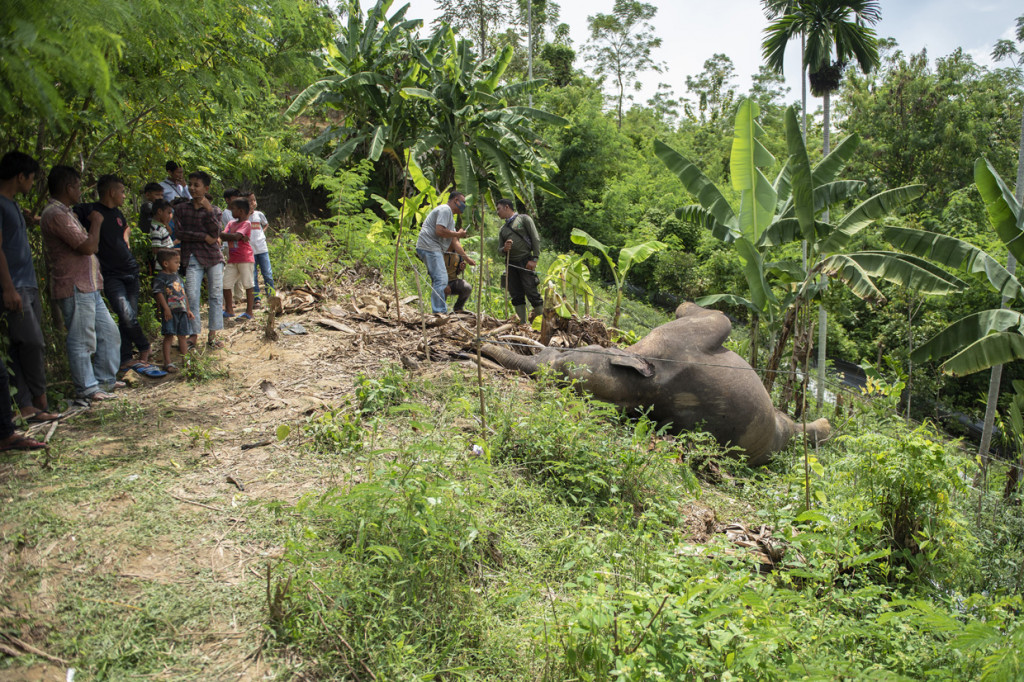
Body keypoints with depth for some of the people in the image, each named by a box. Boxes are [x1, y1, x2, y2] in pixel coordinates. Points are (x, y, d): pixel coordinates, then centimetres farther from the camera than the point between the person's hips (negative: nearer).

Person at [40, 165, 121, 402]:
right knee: (82, 340, -2)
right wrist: (96, 222, -8)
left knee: (108, 332, 15)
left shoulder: (64, 212, 19)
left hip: (88, 287, 11)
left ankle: (104, 379, 25)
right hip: (74, 288, -11)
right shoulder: (56, 214, -16)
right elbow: (88, 246, -21)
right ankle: (87, 389, 7)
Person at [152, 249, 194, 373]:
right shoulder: (161, 277, -8)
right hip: (170, 311, -7)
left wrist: (188, 310, 20)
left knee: (183, 335, 12)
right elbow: (159, 293, -16)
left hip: (182, 311, 7)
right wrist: (166, 308, -23)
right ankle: (167, 362, -5)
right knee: (169, 335, -7)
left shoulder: (177, 276, 17)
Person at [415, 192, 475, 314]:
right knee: (441, 279, -17)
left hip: (435, 249, 11)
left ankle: (439, 310, 14)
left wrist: (467, 258, 24)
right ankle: (439, 311, -21)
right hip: (429, 247, -11)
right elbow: (440, 231, -20)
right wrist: (457, 234, -6)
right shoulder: (445, 210, -7)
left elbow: (454, 242, 25)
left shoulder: (451, 217, 26)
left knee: (439, 280, 12)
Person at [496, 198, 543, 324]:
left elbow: (535, 239, -3)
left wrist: (534, 259, -13)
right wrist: (504, 248, -4)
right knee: (516, 295, 1)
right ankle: (523, 323, 4)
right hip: (511, 264, 6)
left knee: (531, 292, -12)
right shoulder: (502, 229, 20)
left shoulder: (523, 219, 4)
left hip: (525, 262, -6)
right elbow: (500, 249, 21)